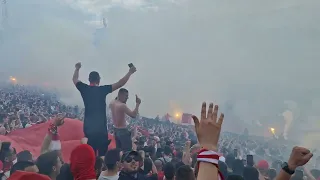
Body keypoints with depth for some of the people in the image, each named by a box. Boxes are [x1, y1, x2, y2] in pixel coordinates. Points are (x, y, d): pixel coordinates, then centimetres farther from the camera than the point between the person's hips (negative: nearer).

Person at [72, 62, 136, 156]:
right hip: (101, 127, -4)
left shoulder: (84, 89, 3)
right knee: (102, 153, 0)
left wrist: (77, 68, 39)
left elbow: (75, 79, 23)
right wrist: (130, 72, 4)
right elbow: (120, 83, -5)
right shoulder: (103, 89, -6)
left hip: (88, 127, 4)